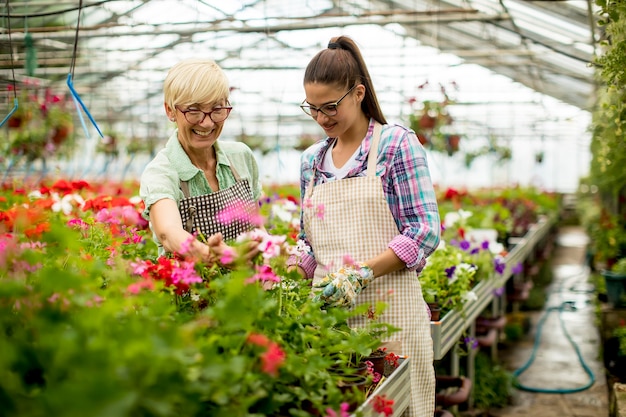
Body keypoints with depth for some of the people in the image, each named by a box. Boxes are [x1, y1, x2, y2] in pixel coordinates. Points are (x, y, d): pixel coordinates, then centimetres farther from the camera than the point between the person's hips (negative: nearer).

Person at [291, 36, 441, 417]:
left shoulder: (397, 144, -4)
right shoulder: (312, 161, 13)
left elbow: (425, 231, -11)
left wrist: (361, 272, -20)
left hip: (388, 309, -4)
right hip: (326, 310, 5)